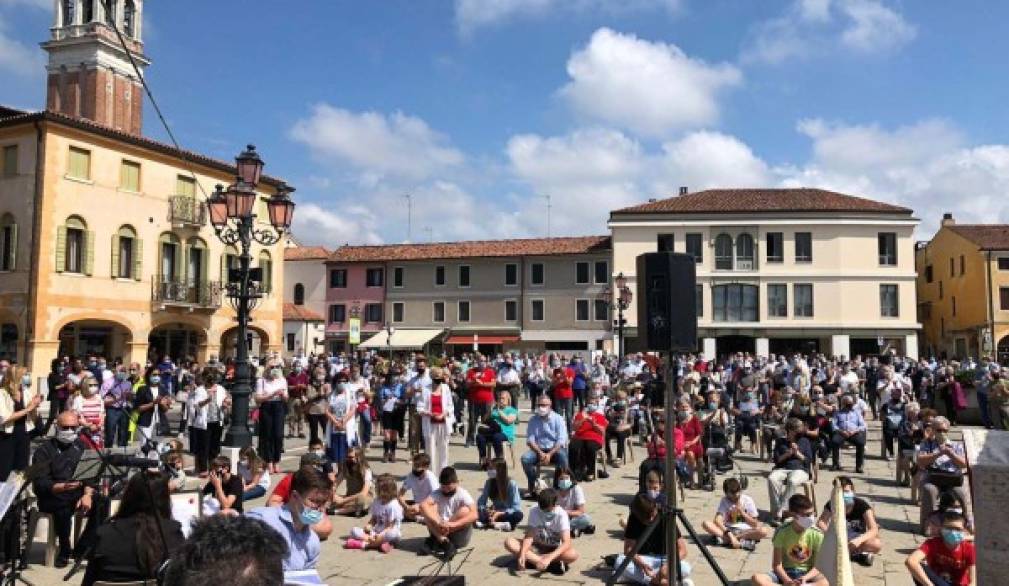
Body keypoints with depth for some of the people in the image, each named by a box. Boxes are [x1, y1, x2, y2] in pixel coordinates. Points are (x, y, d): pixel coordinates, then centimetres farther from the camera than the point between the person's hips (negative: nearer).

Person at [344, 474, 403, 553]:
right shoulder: (376, 502, 9)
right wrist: (369, 525, -10)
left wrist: (381, 535, -30)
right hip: (376, 532, 7)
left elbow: (390, 526, -16)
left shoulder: (394, 505, -14)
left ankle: (364, 544, -35)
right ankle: (379, 544, -30)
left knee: (392, 534, -41)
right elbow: (374, 519, 12)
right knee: (354, 530, -11)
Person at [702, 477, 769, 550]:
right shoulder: (724, 501, -2)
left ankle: (726, 539, -32)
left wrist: (742, 512, -17)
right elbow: (718, 520, -15)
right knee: (706, 524, -26)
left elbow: (755, 524, -4)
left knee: (764, 531, -31)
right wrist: (727, 532, -32)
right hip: (728, 530, 1)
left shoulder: (748, 500, -3)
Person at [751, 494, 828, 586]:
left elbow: (817, 567, -4)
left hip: (806, 574, 0)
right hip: (785, 573, 0)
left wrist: (804, 578, -23)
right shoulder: (782, 532, -9)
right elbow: (776, 565, -9)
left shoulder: (817, 534, -7)